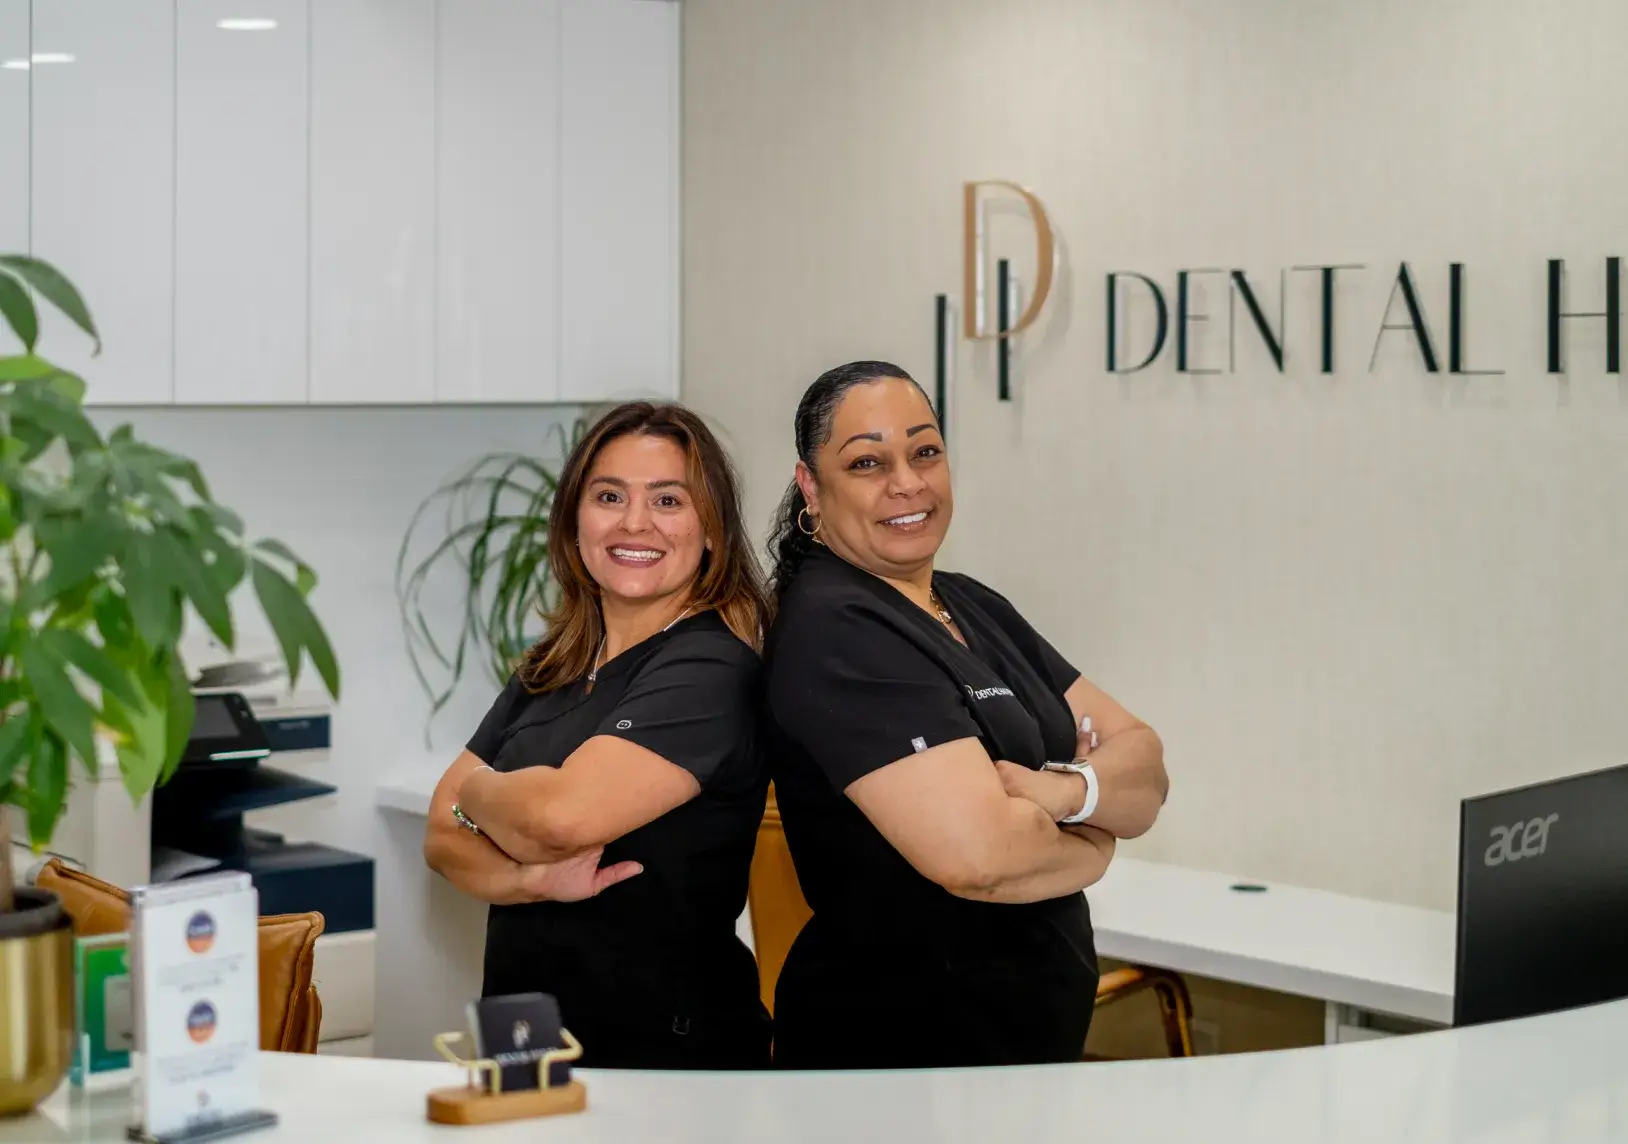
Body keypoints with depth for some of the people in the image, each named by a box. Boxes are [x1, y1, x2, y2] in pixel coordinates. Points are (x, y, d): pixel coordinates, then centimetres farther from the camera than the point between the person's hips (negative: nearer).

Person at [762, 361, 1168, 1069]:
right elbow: (976, 855, -30)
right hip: (896, 1045, -9)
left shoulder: (973, 607, 8)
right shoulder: (833, 630, -19)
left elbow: (1144, 763, 2)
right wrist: (1093, 844, -9)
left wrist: (1066, 790, -20)